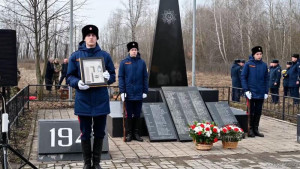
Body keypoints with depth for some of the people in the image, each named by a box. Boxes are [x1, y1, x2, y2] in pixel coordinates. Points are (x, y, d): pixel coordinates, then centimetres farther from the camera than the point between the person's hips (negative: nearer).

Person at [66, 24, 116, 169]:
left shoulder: (105, 55, 5)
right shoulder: (75, 56, 2)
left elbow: (113, 76, 8)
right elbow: (69, 77, 2)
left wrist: (108, 77, -15)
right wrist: (78, 83, -19)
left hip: (101, 101, 1)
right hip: (83, 101, -1)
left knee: (99, 133, 10)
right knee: (85, 134, 7)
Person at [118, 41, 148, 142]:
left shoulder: (142, 62, 5)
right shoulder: (124, 62, -1)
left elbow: (145, 77, 6)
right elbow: (121, 77, -2)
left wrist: (145, 91, 2)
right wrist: (122, 91, -9)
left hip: (139, 94, 2)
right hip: (128, 94, -2)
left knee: (137, 115, 10)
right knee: (129, 115, 5)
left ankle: (136, 133, 19)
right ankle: (128, 134, 14)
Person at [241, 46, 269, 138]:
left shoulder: (264, 65, 6)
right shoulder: (248, 64, -5)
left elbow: (266, 79, 10)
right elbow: (243, 77, -5)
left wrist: (266, 92, 5)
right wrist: (246, 90, -12)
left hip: (261, 93, 4)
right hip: (251, 93, -4)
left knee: (258, 112, 10)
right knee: (251, 112, 2)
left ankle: (256, 129, 21)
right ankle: (250, 129, 11)